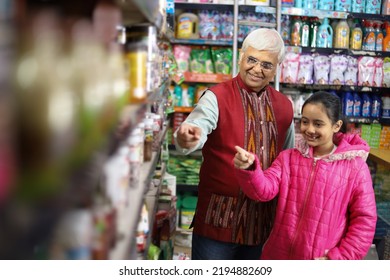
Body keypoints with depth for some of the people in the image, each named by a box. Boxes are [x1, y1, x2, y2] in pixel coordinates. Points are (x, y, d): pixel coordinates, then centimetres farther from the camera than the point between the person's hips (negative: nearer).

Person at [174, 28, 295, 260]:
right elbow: (197, 127, -27)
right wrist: (186, 138, -51)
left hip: (263, 221, 5)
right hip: (219, 220, -4)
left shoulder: (285, 106, 7)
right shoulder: (217, 97, -8)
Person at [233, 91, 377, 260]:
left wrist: (341, 257, -9)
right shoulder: (288, 157, 3)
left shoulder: (355, 167, -6)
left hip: (322, 259, -3)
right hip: (279, 255, 3)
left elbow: (364, 218, -3)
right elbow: (264, 189, -10)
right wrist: (248, 168, -30)